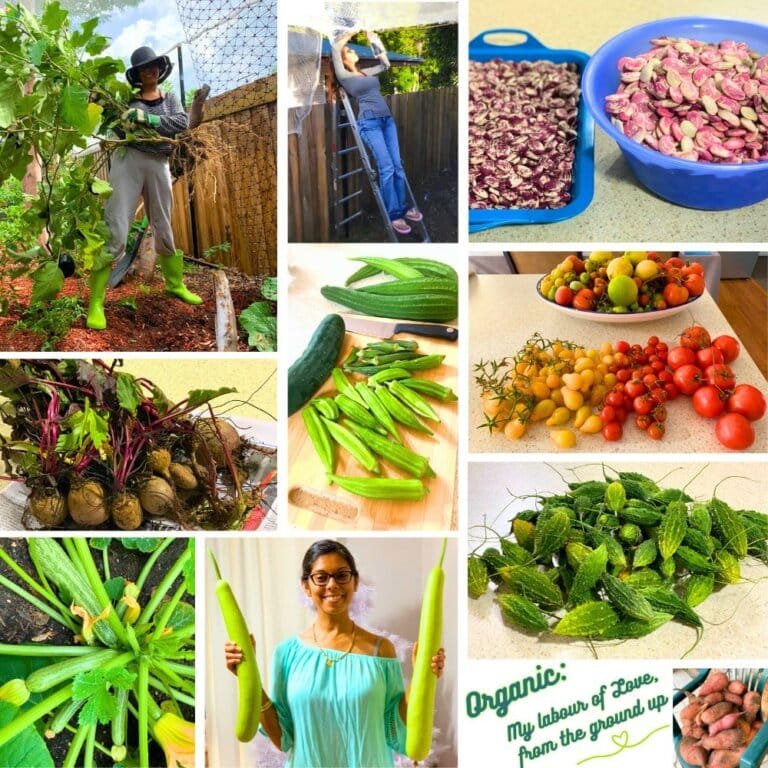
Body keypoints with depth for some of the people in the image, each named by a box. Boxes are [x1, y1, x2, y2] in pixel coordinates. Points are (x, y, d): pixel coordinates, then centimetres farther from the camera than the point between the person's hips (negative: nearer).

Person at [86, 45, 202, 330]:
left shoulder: (170, 99, 13)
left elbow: (182, 122, -6)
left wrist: (147, 119, -16)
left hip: (158, 165, 3)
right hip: (128, 160, -3)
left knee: (164, 228, 16)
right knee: (114, 230, -11)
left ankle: (175, 284, 34)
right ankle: (95, 303, -13)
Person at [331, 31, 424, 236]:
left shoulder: (366, 72, 20)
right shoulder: (343, 76, 1)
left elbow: (385, 64, 32)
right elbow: (335, 48, -9)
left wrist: (373, 40, 27)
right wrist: (348, 36, 6)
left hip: (387, 119, 7)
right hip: (369, 123, -7)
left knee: (398, 166, 5)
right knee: (386, 168, -12)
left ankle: (403, 208, 15)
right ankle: (394, 215, -7)